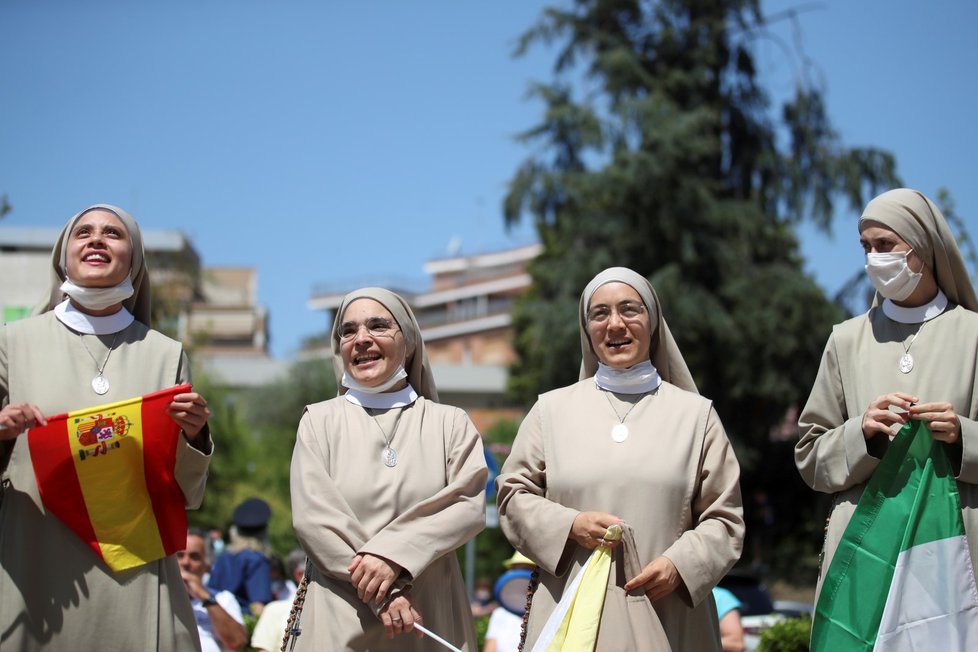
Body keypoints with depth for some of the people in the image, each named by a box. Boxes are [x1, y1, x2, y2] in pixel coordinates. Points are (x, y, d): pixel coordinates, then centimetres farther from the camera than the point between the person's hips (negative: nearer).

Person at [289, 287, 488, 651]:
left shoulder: (449, 423, 8)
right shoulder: (319, 421, 6)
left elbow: (469, 505, -6)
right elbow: (312, 517, -6)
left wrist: (393, 553, -21)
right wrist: (384, 594, -16)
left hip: (431, 619, 1)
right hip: (340, 621, -1)